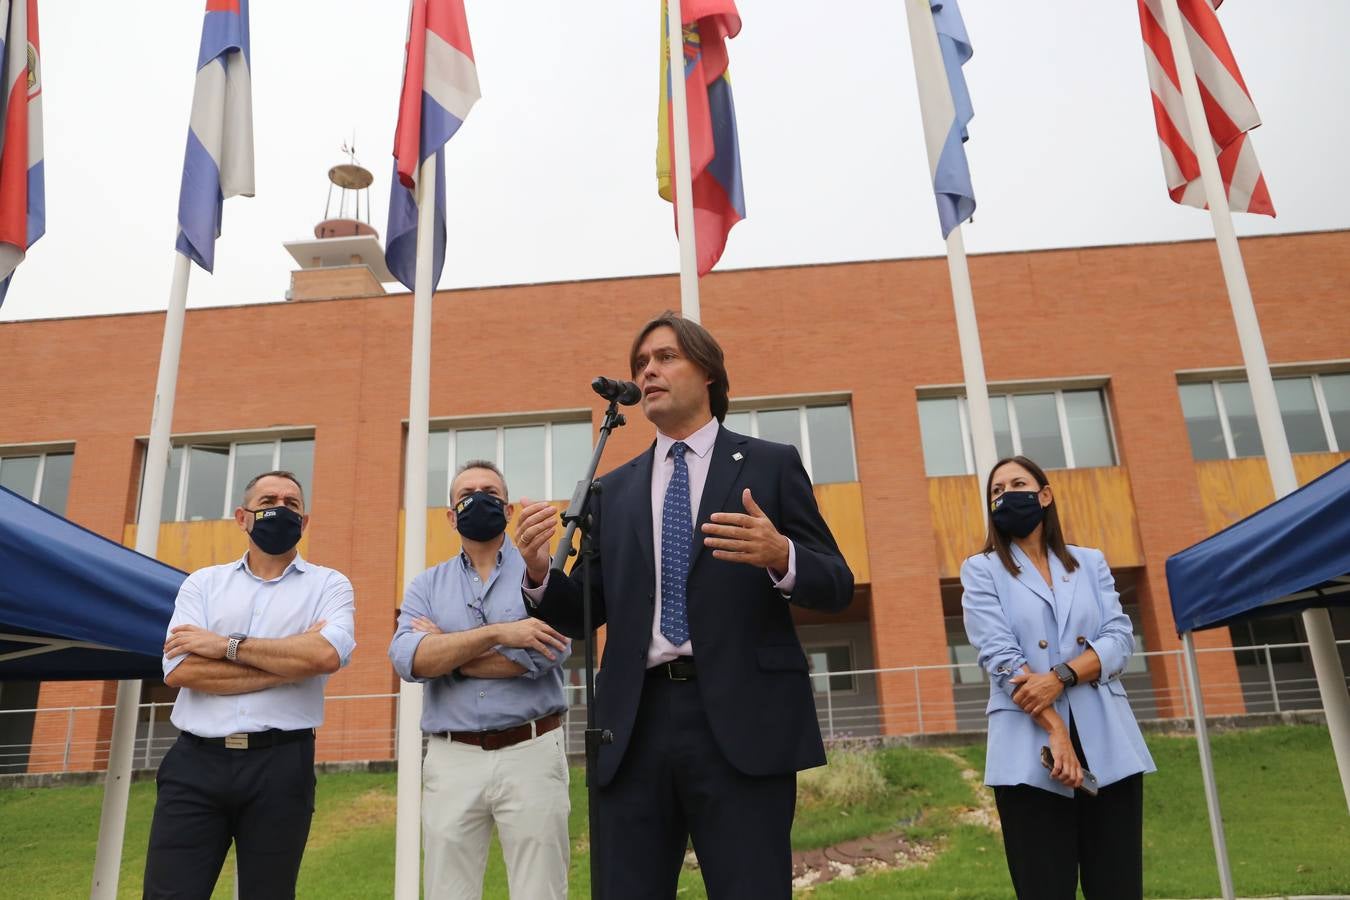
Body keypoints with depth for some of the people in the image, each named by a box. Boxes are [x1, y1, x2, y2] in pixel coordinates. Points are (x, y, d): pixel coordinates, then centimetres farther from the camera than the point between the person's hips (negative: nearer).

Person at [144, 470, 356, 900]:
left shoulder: (328, 585, 5)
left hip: (280, 765, -1)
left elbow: (328, 654, -15)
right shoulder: (203, 583, 10)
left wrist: (227, 645, -9)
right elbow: (179, 670, -6)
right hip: (195, 762, 1)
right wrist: (295, 661, -10)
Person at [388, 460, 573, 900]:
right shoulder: (426, 585, 11)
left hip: (530, 753, -2)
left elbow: (544, 654, -14)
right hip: (451, 760, 3)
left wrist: (442, 650, -6)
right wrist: (497, 633, -18)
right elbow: (406, 659, -7)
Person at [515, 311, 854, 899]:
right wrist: (539, 573, -7)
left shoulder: (770, 465, 7)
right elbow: (583, 614, 15)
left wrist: (781, 558, -20)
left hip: (741, 720, -3)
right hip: (636, 724, 4)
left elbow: (837, 586, 2)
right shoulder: (613, 491, 17)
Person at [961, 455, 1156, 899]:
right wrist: (1056, 731, -15)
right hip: (1030, 752, -2)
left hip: (1108, 746, 3)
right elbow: (1001, 657, -6)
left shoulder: (1090, 562, 16)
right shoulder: (981, 571, 6)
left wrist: (1061, 675, -15)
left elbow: (1120, 639, 2)